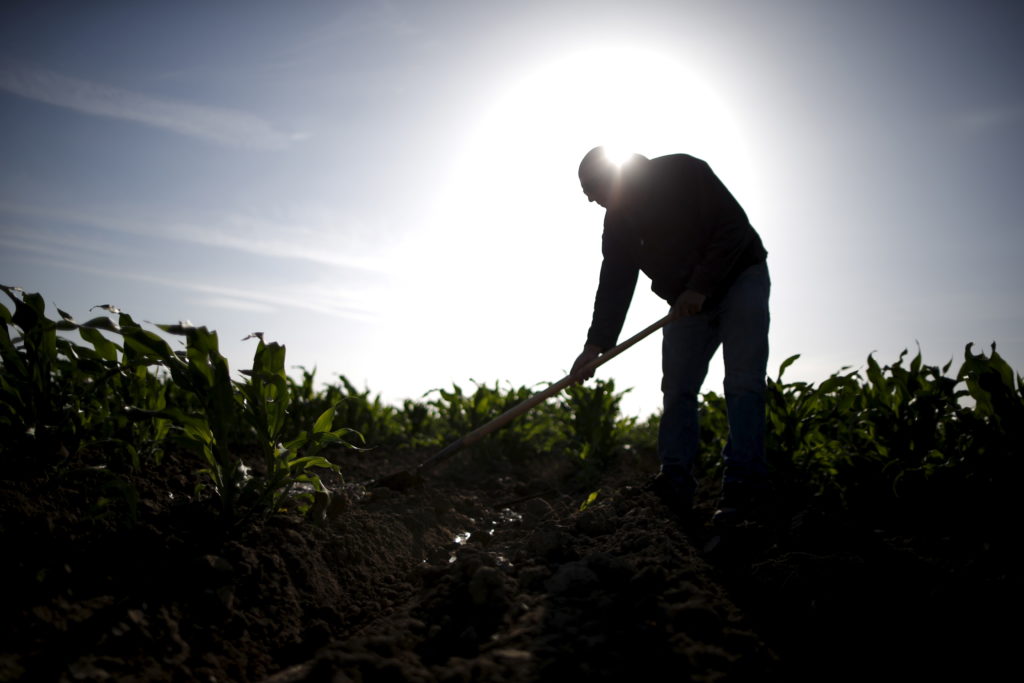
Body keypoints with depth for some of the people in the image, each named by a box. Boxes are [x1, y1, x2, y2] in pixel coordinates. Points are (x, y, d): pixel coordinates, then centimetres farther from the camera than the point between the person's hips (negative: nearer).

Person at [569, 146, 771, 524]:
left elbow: (735, 227, -22)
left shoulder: (685, 172, -18)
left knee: (743, 383, -15)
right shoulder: (618, 221, -3)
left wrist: (700, 287, -26)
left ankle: (743, 485, -15)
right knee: (676, 390, -5)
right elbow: (614, 283, -5)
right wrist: (597, 343, -14)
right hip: (686, 300, 6)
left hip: (740, 277, -5)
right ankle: (675, 485, -5)